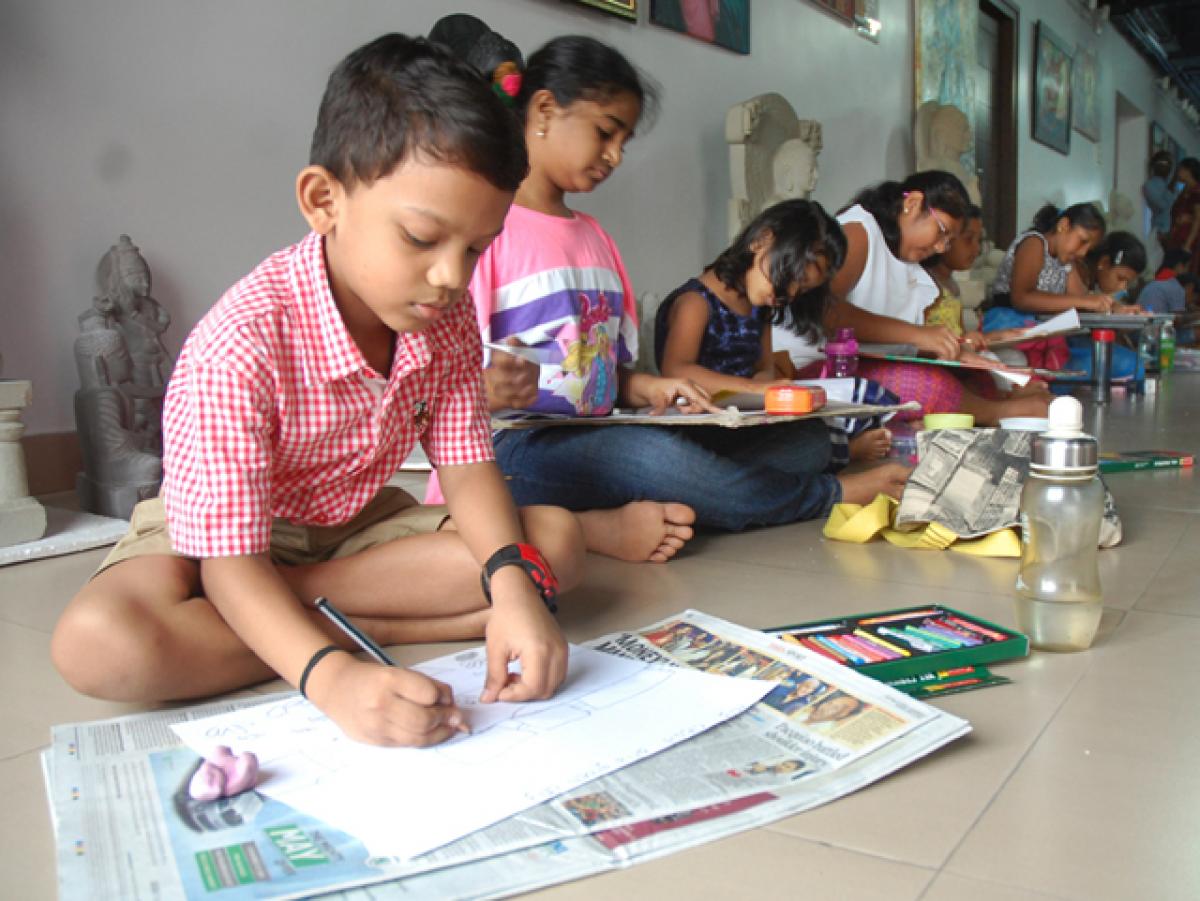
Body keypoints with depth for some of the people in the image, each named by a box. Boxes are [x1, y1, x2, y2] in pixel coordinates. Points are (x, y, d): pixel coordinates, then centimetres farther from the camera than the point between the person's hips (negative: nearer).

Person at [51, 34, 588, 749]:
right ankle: (373, 627, -23)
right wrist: (331, 676, -49)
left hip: (358, 525, 5)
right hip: (222, 533, -5)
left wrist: (513, 586, -32)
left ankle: (290, 598, -17)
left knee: (557, 539, -17)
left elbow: (468, 467, -10)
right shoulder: (242, 343, -30)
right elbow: (230, 560, -31)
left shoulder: (448, 317, -11)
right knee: (96, 643, -35)